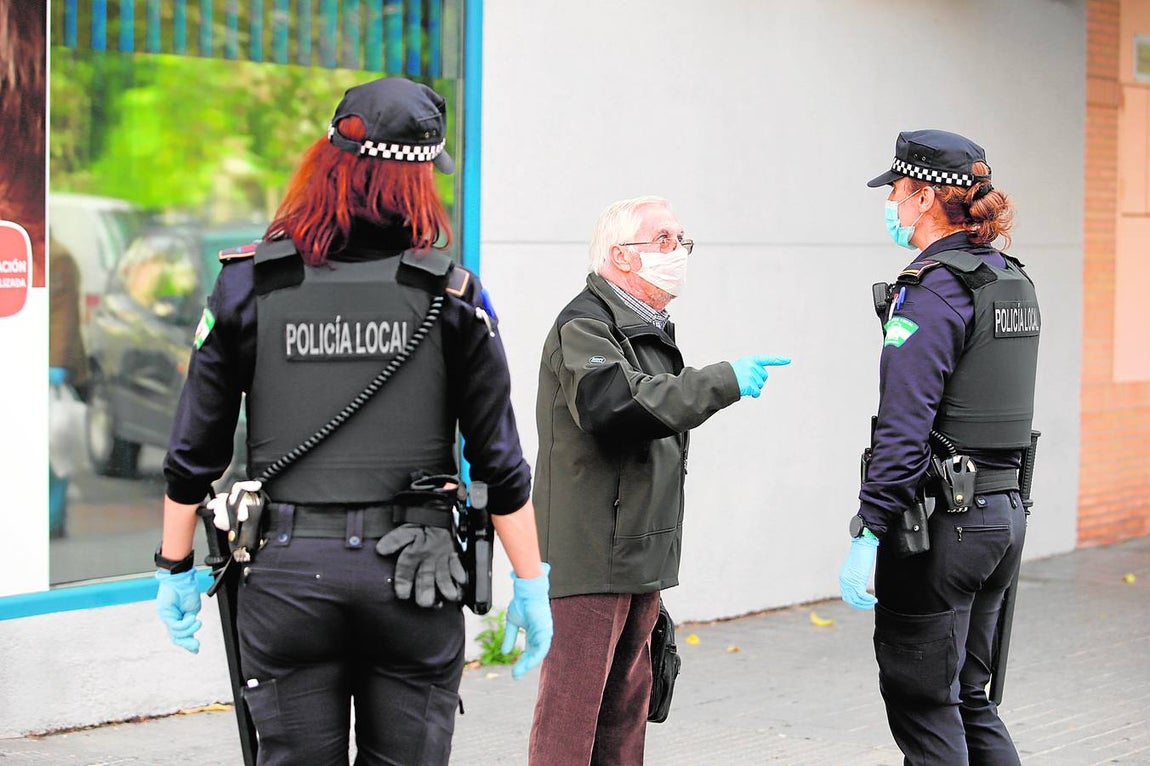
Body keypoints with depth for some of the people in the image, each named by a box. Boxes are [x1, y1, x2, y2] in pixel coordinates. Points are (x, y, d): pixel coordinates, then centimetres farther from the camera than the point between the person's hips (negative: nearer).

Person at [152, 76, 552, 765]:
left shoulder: (248, 284, -1)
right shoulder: (452, 294, -3)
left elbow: (195, 450, 2)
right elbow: (499, 458, -2)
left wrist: (176, 567, 13)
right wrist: (531, 583, 6)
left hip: (287, 574, 1)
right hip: (412, 578, 0)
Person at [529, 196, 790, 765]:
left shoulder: (651, 329, 21)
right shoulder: (584, 325, -11)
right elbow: (611, 402, -31)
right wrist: (723, 381, -29)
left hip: (640, 557, 10)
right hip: (589, 556, -10)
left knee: (627, 705, 13)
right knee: (571, 710, -9)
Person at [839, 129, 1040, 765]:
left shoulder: (932, 291, -16)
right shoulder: (1013, 281, 11)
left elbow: (904, 429, -22)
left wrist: (867, 535, -21)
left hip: (940, 522, -9)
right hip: (1003, 513, 9)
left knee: (921, 703, 1)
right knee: (967, 697, 18)